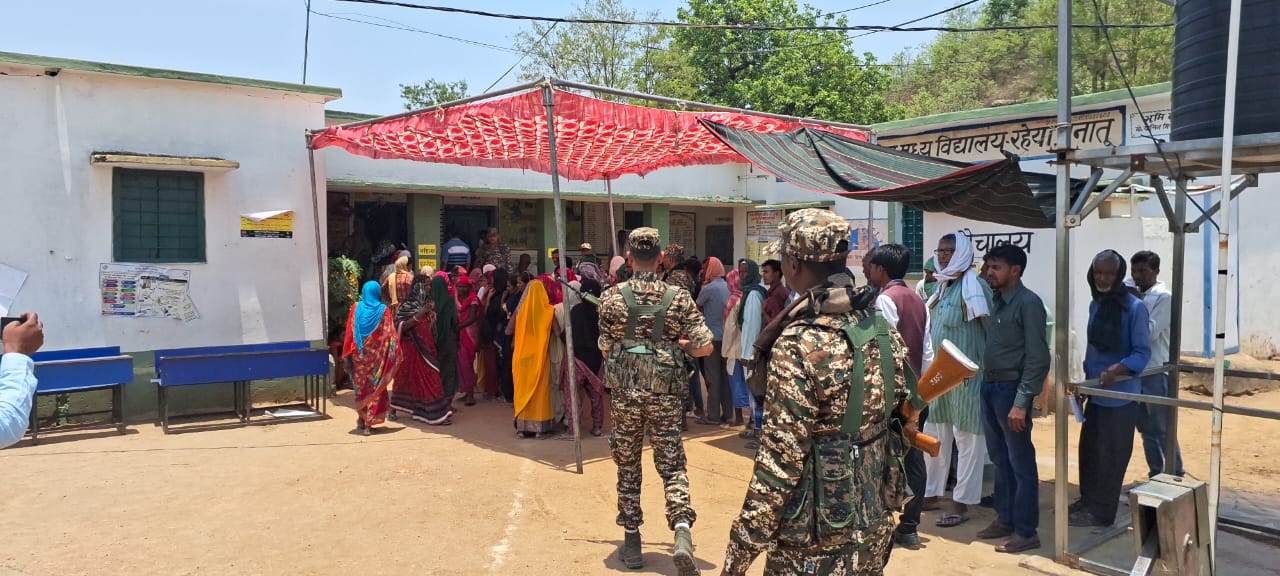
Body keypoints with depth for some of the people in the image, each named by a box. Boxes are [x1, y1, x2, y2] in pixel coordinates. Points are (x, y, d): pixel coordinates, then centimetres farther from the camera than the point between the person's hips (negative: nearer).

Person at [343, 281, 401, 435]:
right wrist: (395, 356, -4)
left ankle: (361, 420, 26)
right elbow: (391, 335, -10)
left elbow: (349, 333, -3)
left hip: (359, 355, 2)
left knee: (361, 387, 18)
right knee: (375, 388, 5)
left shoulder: (356, 308, -2)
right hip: (377, 356, -2)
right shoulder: (383, 310, -6)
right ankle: (369, 423, 2)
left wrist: (348, 356, 1)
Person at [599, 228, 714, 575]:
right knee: (672, 465, 8)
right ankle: (682, 532, -13)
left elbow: (606, 350, 1)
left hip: (625, 394, 0)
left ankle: (631, 543, 21)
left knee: (628, 467, 14)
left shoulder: (612, 297, -5)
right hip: (666, 396, 0)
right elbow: (704, 347, -6)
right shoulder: (678, 297, -5)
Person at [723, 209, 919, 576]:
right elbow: (899, 415, 10)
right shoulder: (882, 328, 1)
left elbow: (780, 460, -23)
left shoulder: (800, 344, -22)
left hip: (815, 538, -7)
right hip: (875, 524, 7)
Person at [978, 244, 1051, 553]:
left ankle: (1026, 532, 12)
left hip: (1011, 389, -8)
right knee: (1000, 460, 16)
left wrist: (1021, 402, -19)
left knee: (1021, 463, 2)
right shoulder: (997, 301, 12)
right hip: (989, 387, 8)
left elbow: (1038, 358, -16)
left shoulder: (1028, 303, -12)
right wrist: (986, 384, 6)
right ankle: (1005, 520, 28)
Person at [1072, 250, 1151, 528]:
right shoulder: (1095, 304, 7)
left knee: (1110, 456, 3)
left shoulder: (1134, 307, -14)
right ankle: (1088, 501, 28)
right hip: (1095, 393, 7)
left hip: (1121, 395, -7)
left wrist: (1115, 371, -30)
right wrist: (1087, 376, 15)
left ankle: (1101, 511, 14)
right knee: (1088, 450, 14)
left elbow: (1142, 353, -15)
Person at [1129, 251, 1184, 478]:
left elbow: (1151, 332, -19)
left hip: (1156, 371, -6)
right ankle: (1156, 475, 24)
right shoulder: (1134, 295, 8)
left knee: (1163, 429, 2)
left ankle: (1176, 475, 15)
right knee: (1146, 429, 14)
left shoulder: (1164, 297, -11)